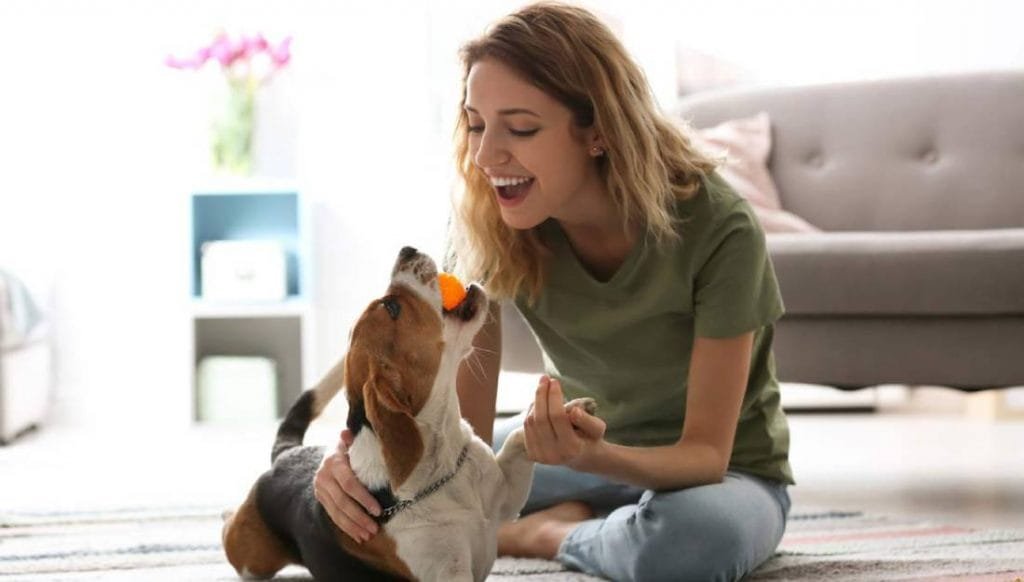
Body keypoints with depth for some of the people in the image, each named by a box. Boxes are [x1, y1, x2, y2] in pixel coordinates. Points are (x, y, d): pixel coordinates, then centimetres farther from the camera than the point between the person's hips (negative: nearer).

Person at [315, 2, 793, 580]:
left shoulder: (717, 229, -28)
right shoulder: (490, 227, -18)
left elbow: (705, 453, -25)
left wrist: (593, 456, -46)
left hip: (724, 473, -4)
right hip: (582, 444, 4)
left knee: (696, 536, -39)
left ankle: (545, 532, -10)